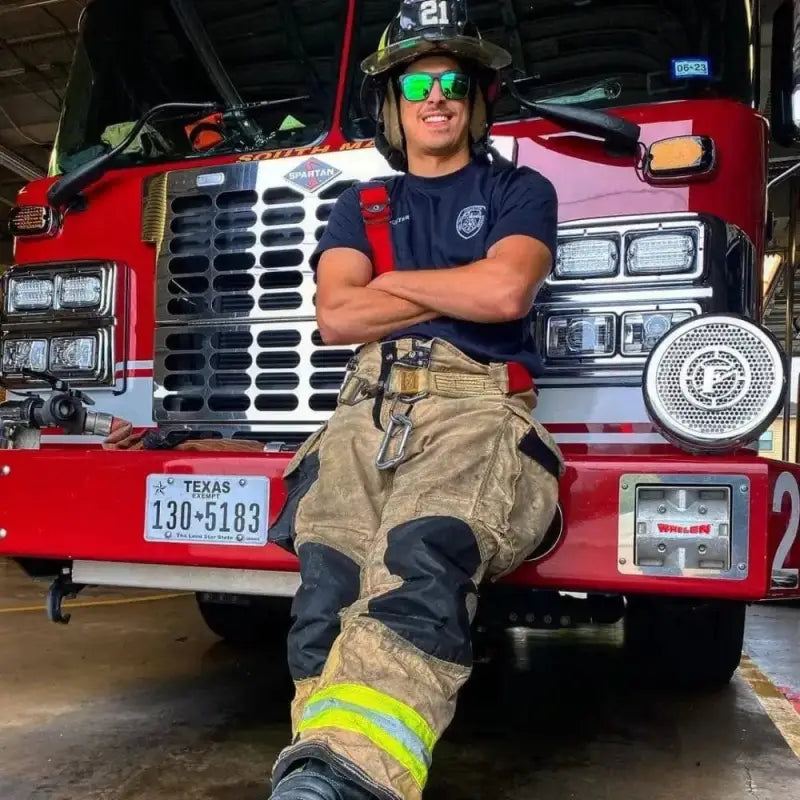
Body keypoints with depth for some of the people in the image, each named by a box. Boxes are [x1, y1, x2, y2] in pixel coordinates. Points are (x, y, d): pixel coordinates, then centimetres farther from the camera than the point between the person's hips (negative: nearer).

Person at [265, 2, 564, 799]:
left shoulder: (520, 190, 21)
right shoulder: (359, 207, 28)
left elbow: (507, 293, -1)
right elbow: (336, 316, 10)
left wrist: (390, 282, 11)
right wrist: (464, 289, 8)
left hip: (478, 409, -3)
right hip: (370, 411, 3)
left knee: (420, 561, -37)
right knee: (328, 579, -29)